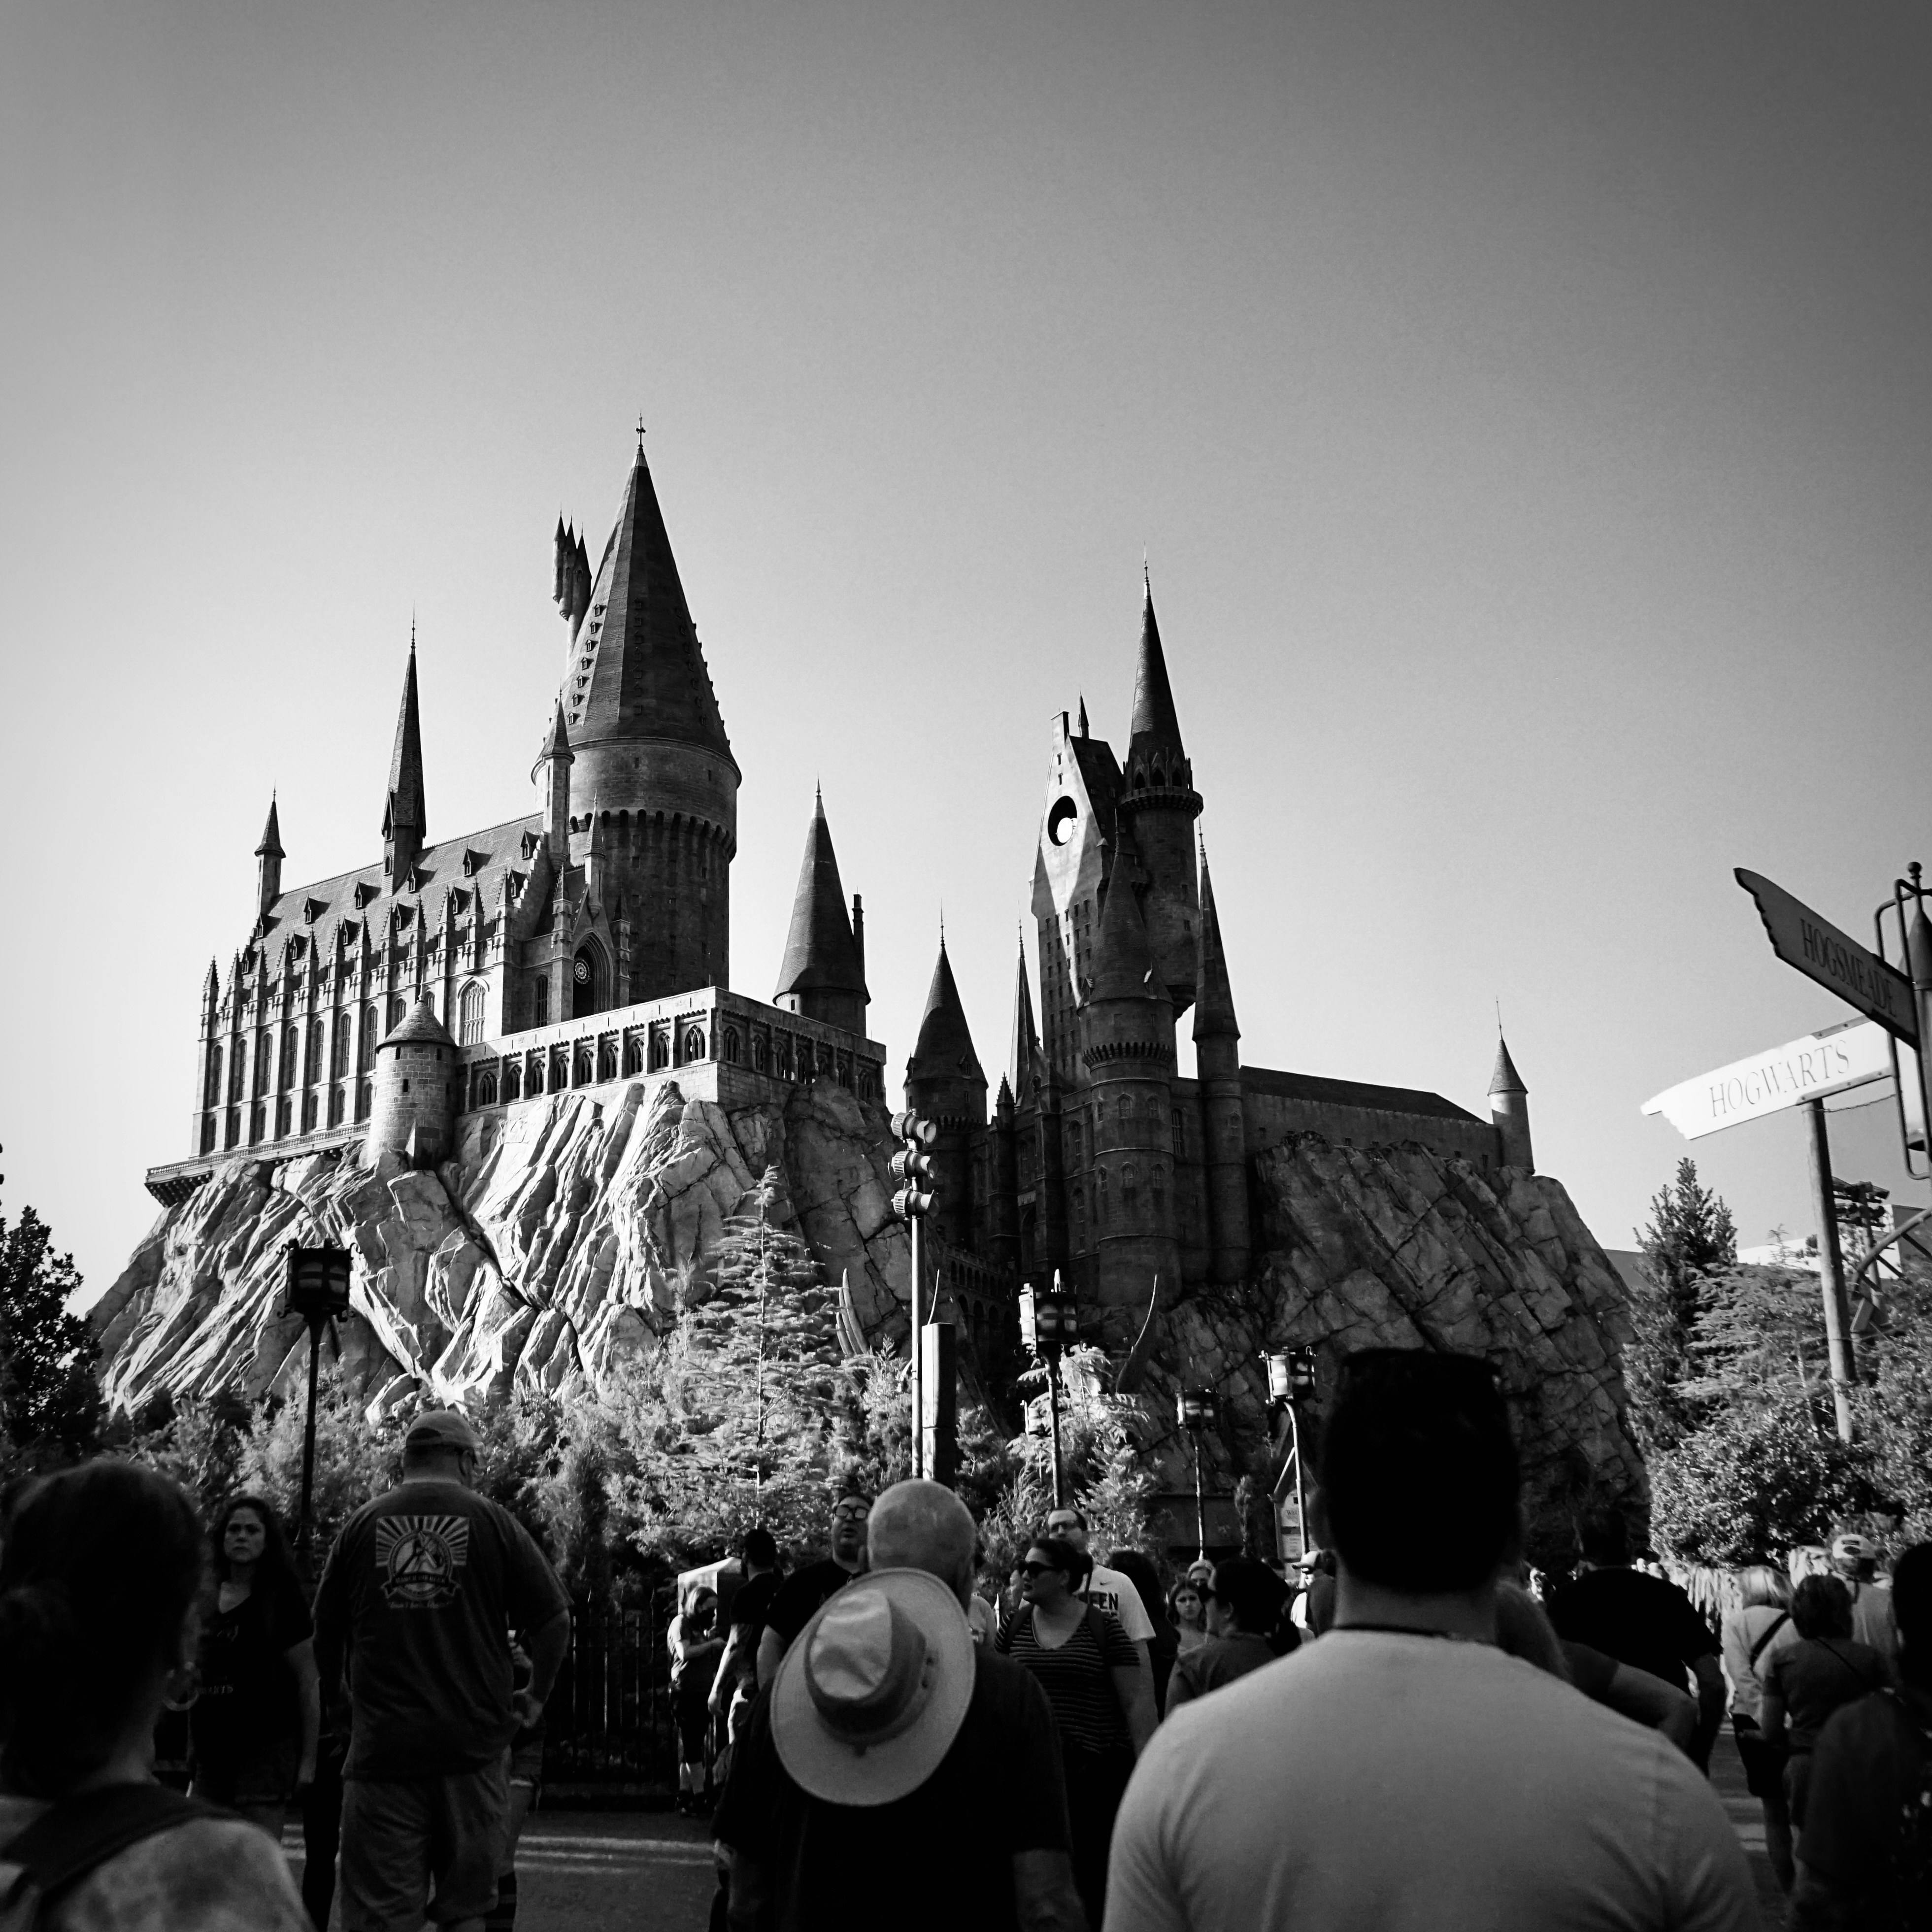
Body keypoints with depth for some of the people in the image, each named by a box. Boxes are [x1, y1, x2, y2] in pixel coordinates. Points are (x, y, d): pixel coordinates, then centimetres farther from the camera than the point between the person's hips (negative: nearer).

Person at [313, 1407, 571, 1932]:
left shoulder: (362, 1524, 5)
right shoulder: (492, 1521, 1)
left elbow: (326, 1635, 12)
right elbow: (555, 1620, 0)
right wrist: (536, 1697, 13)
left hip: (382, 1747, 1)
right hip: (473, 1747, 0)